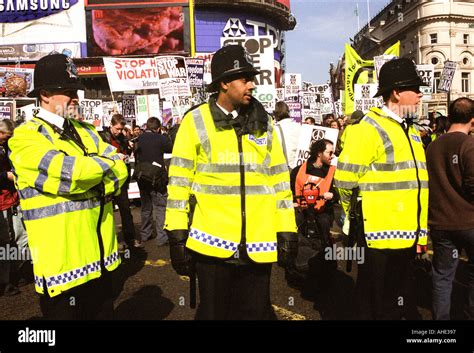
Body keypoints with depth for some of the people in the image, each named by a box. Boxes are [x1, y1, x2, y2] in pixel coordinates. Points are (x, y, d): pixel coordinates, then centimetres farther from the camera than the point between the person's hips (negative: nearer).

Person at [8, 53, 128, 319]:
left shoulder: (86, 131, 12)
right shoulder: (26, 138, -9)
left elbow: (120, 172, 1)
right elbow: (70, 172, -24)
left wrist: (84, 173, -16)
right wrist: (105, 163, -6)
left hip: (101, 256, 7)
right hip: (62, 261, -6)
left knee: (103, 312, 21)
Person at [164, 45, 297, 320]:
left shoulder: (264, 122, 8)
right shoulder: (195, 122, -2)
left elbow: (280, 178, 8)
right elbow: (179, 181, -2)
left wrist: (287, 229, 5)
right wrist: (177, 234, -4)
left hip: (258, 244, 3)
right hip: (212, 242, -2)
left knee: (255, 313, 15)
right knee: (214, 313, 13)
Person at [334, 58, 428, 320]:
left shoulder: (409, 130, 14)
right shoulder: (370, 128, -14)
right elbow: (344, 179, -18)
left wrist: (420, 232, 18)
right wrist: (357, 215, -2)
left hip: (407, 238, 8)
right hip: (380, 238, -8)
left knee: (402, 304, 20)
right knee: (379, 308, 7)